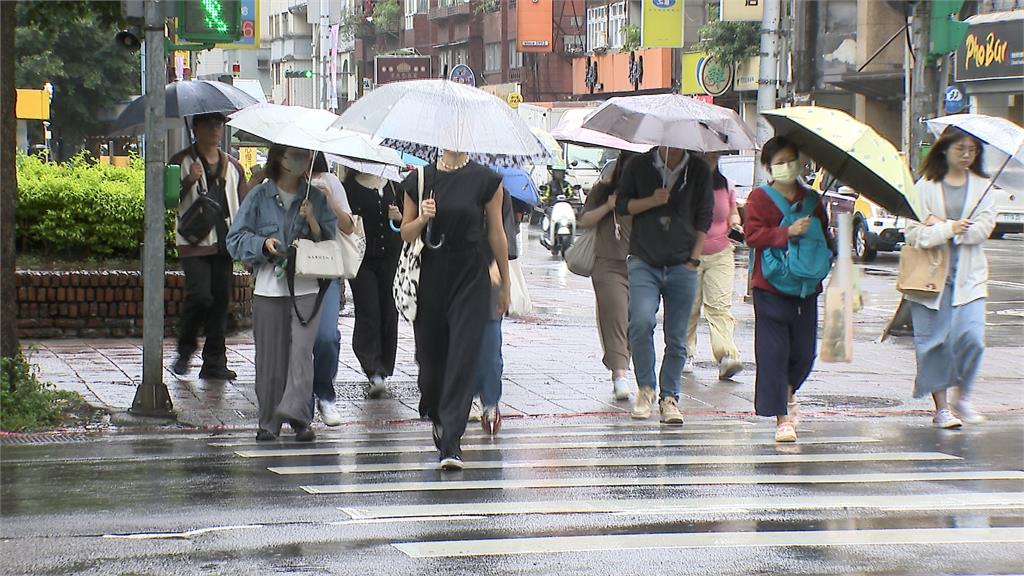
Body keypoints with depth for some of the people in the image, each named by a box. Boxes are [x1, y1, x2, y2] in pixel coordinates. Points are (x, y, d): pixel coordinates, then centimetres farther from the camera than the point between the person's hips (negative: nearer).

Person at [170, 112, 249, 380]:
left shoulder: (233, 167, 17)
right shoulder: (182, 162, 3)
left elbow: (243, 204, 19)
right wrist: (189, 181, -19)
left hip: (224, 242, 4)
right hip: (195, 241, -4)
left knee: (221, 299, 3)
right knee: (200, 295, -16)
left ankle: (214, 362, 9)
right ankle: (185, 348, 7)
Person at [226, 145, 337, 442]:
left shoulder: (315, 197, 10)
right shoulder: (259, 197, 5)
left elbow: (332, 239, 10)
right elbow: (236, 239, 4)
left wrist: (312, 221, -7)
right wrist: (263, 244, -12)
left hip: (306, 287, 0)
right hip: (269, 286, 0)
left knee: (301, 350, -13)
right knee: (270, 356, 1)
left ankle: (298, 416, -15)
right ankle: (269, 421, 9)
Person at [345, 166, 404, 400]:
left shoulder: (393, 185, 10)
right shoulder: (349, 187, 2)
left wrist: (399, 217, -5)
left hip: (390, 257, 3)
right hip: (362, 259, -3)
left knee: (389, 314, 5)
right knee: (368, 315, -11)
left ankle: (383, 371, 16)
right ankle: (374, 373, -17)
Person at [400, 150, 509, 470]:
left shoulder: (486, 180, -1)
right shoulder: (419, 180, 4)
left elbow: (496, 234, 4)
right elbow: (406, 233, 10)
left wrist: (505, 284, 8)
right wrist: (422, 219, -13)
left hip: (471, 277, -2)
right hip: (432, 273, 2)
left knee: (462, 356, -9)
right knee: (431, 352, 10)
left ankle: (450, 441, -12)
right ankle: (437, 416, 38)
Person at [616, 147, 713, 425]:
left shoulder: (699, 170, 6)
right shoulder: (639, 166, 3)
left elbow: (704, 217, 10)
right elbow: (621, 205, 8)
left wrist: (694, 258, 2)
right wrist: (652, 201, -9)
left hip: (682, 266, 1)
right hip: (644, 262, -1)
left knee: (676, 337, 3)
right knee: (641, 322, -20)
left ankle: (670, 397, 14)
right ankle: (645, 387, -3)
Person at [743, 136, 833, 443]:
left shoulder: (811, 199, 13)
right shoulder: (760, 197, -1)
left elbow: (823, 237, 20)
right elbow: (752, 233, -12)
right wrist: (788, 232, -21)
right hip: (770, 289, -4)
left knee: (804, 353, 5)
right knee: (773, 353, -7)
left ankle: (787, 391, 37)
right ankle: (782, 418, -3)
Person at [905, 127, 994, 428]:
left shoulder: (982, 187, 9)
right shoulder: (925, 186, 2)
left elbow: (983, 228, -4)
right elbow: (914, 233, -6)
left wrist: (940, 226, -9)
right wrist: (950, 229, -18)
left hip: (969, 276, 1)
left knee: (971, 337, -11)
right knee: (934, 341, -2)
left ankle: (962, 397, 9)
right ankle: (941, 406, 8)